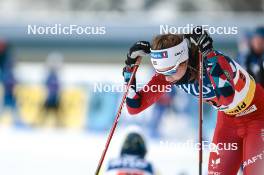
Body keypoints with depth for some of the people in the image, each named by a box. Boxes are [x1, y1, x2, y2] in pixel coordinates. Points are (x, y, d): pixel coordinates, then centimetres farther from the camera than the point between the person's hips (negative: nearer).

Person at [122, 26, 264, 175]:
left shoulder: (215, 61, -34)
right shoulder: (167, 73, -16)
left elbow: (227, 97, -54)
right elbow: (135, 106, -13)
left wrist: (208, 53, -51)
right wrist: (130, 66, -23)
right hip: (228, 119, 6)